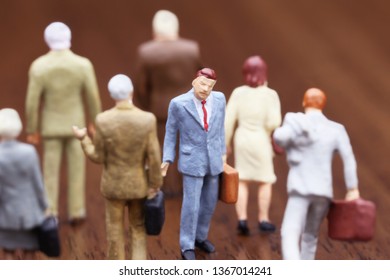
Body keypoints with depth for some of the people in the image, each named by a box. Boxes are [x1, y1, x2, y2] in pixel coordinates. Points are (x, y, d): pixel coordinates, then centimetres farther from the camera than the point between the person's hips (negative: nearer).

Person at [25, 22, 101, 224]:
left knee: (50, 171, 11)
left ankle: (50, 215, 14)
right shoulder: (83, 65, -17)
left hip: (51, 126, 0)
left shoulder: (38, 66, -18)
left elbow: (32, 102, -14)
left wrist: (31, 130, -2)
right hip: (75, 124, 0)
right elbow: (93, 97, -10)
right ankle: (75, 212, 20)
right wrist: (96, 123, 6)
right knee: (76, 168, 14)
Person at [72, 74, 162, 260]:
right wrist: (155, 185, 0)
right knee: (137, 229, 20)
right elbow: (154, 158, -15)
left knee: (115, 232, 16)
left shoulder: (103, 120, -20)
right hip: (139, 184, 0)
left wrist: (82, 139, 7)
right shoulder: (147, 120, -20)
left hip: (114, 185, 0)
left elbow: (98, 157, -10)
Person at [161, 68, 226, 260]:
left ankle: (200, 237, 35)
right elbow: (171, 132, -3)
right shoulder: (178, 103, -14)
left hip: (213, 160, 5)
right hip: (192, 161, -5)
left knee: (209, 202, 15)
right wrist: (167, 159, -8)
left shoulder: (219, 99, -3)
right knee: (191, 205, -3)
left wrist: (222, 152, 15)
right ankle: (187, 247, 11)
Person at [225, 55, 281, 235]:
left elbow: (229, 120, -6)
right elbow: (273, 123, -19)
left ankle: (242, 219, 5)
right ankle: (263, 219, 20)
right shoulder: (269, 95, -15)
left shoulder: (238, 93, -7)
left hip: (242, 140, 3)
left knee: (242, 181, 12)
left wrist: (226, 143, 5)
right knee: (265, 181, 14)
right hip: (261, 141, -3)